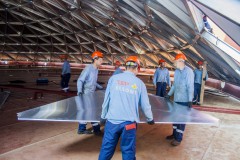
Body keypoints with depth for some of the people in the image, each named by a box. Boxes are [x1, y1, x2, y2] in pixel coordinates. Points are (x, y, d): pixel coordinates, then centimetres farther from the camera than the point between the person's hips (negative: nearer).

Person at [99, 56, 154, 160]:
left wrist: (103, 116, 17)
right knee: (128, 151, 14)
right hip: (129, 122, 0)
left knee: (106, 149, 14)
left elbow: (106, 99, 2)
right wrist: (150, 119, 23)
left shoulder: (114, 78, -1)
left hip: (112, 120, 1)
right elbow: (145, 104, 5)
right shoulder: (139, 83, -1)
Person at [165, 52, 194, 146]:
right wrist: (169, 94, 18)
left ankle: (178, 138, 13)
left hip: (184, 100, -7)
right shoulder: (176, 71, 9)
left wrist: (190, 100, -22)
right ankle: (174, 134, 30)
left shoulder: (188, 71, -14)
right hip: (176, 99, 7)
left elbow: (190, 86, -17)